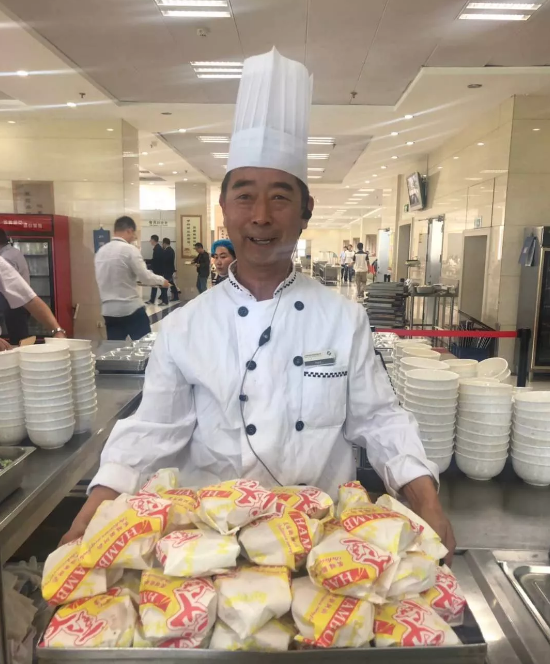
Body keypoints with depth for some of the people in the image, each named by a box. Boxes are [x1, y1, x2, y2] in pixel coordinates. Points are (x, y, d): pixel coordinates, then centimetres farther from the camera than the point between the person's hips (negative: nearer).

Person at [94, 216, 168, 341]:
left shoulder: (100, 251, 7)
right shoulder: (130, 249, -11)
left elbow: (102, 280, 16)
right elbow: (145, 277, -12)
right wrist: (161, 280, 6)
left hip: (109, 310, 6)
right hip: (131, 308, -6)